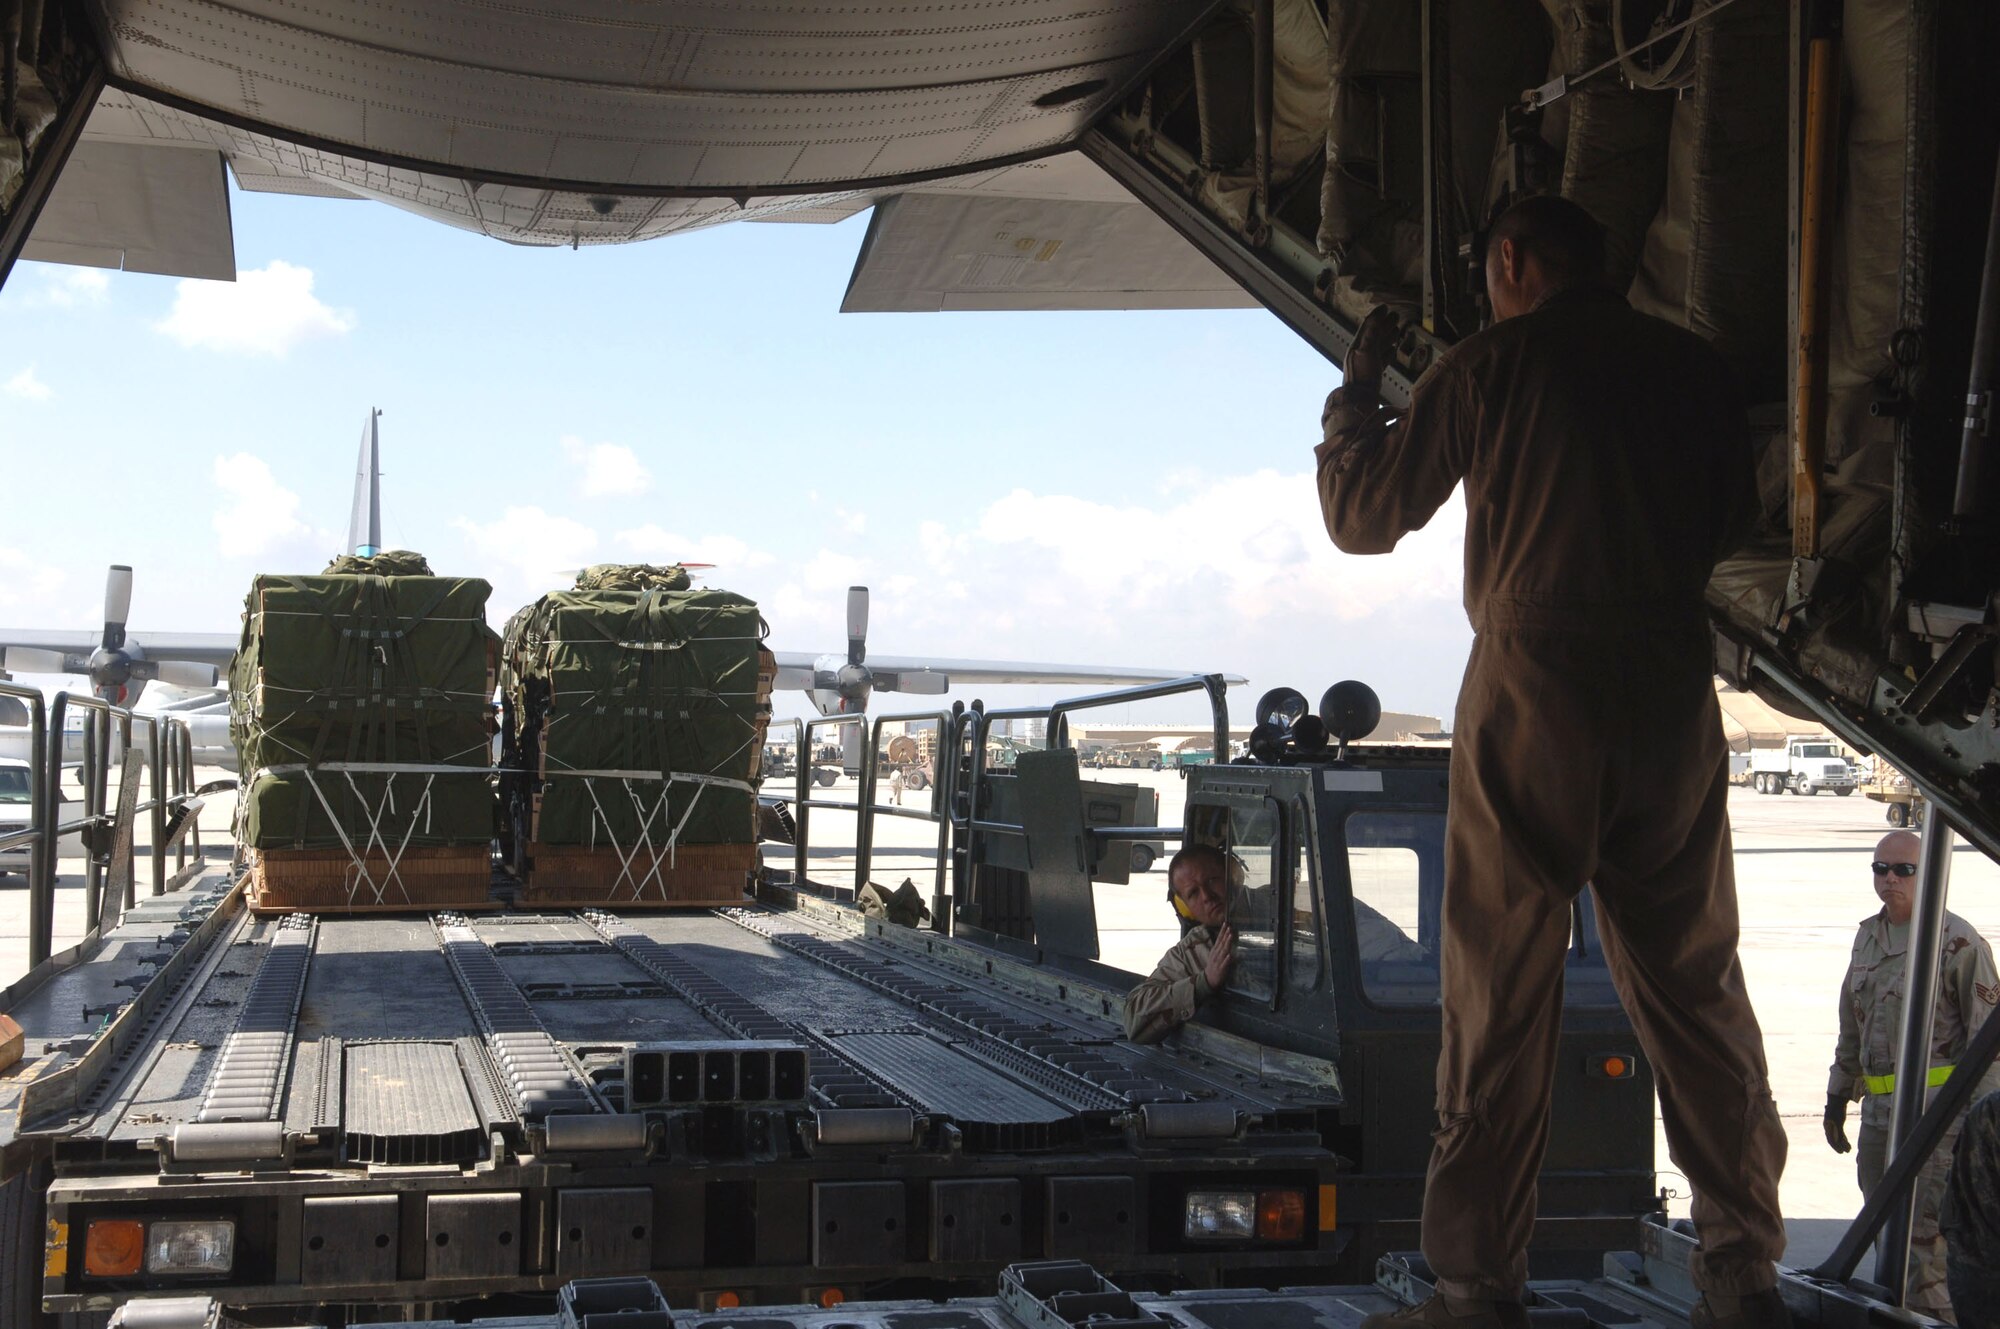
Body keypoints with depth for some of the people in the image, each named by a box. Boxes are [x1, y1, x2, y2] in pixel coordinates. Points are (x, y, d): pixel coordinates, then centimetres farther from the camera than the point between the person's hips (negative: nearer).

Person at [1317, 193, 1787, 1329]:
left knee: (1502, 1000, 2)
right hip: (1674, 692, 4)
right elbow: (1731, 522, 21)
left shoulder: (1485, 367, -3)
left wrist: (1350, 408, 22)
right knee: (1694, 985, 12)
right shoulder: (1693, 364, 8)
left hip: (1534, 692, -3)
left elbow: (1362, 520, 4)